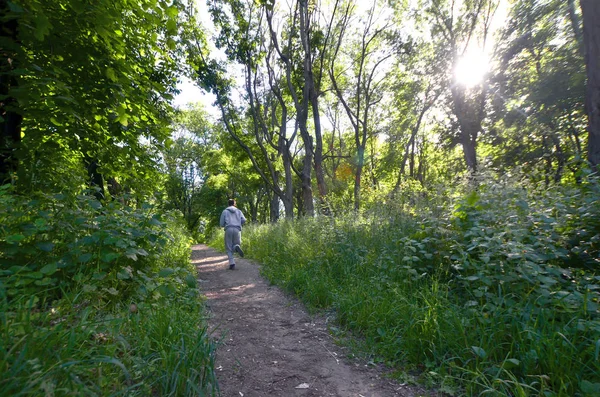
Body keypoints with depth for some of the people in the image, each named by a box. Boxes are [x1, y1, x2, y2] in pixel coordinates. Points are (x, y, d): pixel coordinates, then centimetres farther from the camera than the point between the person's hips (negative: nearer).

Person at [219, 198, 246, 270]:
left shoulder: (224, 211, 16)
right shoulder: (238, 211, 20)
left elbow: (221, 224, 11)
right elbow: (244, 220, 4)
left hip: (229, 230, -1)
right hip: (237, 230, 1)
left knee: (229, 249, 8)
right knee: (235, 246, 14)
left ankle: (232, 264, -10)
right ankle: (237, 247, -24)